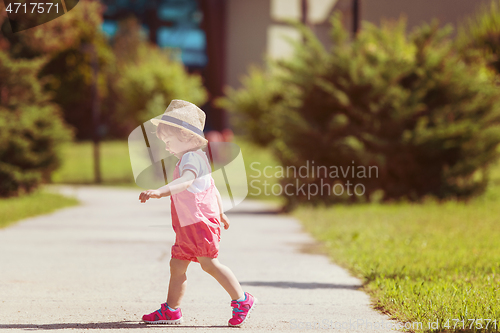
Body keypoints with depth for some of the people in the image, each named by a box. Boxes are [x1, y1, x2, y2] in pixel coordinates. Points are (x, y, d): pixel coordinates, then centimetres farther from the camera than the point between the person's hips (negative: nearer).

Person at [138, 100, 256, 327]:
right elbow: (212, 187, 32)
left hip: (199, 221, -11)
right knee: (176, 265, 10)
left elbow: (186, 181, -35)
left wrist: (160, 192, -48)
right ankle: (171, 310, 14)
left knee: (209, 263, -11)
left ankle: (241, 300, -5)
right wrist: (220, 213, 43)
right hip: (188, 226, 11)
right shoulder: (194, 158, 22)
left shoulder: (191, 158, -13)